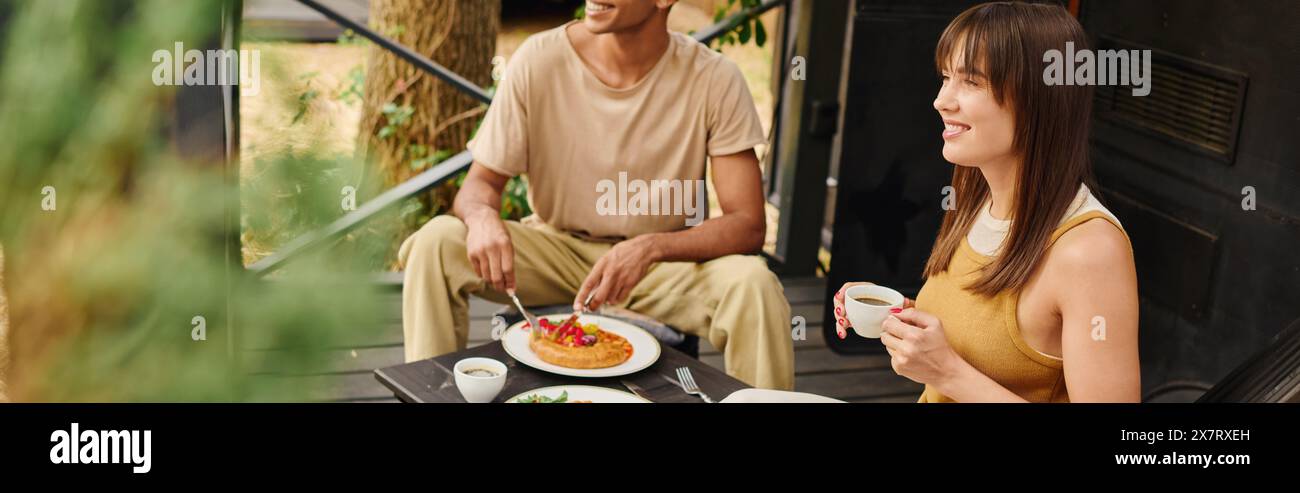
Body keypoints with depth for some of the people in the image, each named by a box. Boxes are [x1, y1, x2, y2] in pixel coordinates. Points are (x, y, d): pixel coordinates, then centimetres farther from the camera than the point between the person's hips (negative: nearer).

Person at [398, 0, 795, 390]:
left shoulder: (714, 80, -16)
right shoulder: (538, 60, -14)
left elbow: (748, 225, -17)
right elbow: (483, 181, -6)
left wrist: (651, 249, -35)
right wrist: (482, 217, -32)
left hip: (665, 261, -1)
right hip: (554, 246, 1)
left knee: (753, 285, -31)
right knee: (436, 242, -23)